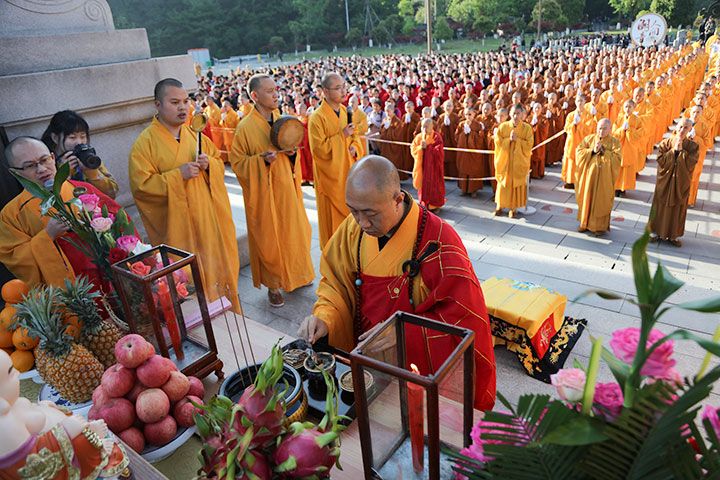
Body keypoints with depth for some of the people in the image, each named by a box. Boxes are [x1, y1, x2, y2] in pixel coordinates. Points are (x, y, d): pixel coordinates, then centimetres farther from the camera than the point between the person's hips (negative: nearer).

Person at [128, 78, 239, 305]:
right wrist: (178, 174, -20)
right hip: (176, 225, -5)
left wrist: (209, 164, -8)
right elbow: (140, 186, -12)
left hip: (207, 219, 5)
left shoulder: (194, 135, 8)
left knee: (213, 267, 13)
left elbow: (219, 163, 15)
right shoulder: (145, 143, -8)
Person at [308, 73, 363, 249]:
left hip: (347, 170, 7)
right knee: (332, 214, 4)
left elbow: (354, 135, 18)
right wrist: (341, 135, -23)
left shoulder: (345, 111, 7)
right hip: (330, 174, -7)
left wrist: (354, 147, -4)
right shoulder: (317, 117, -16)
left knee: (349, 209, 15)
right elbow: (319, 149, -21)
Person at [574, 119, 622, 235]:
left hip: (604, 178, -2)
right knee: (587, 198, 8)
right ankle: (585, 223, 22)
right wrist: (593, 151, -16)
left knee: (601, 201, 4)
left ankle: (600, 226, 15)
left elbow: (616, 159, -12)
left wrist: (603, 150, -18)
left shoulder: (615, 142, -1)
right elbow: (579, 152, -4)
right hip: (589, 175, 2)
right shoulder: (589, 139, 5)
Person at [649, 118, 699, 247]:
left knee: (678, 209, 8)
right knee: (660, 207, 8)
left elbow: (690, 165, -16)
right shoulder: (665, 143, -4)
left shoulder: (693, 146, -5)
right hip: (664, 182, 0)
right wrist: (674, 150, -18)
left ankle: (673, 235, 21)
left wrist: (681, 150, -17)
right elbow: (661, 161, -14)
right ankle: (656, 232, 21)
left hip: (681, 183, 0)